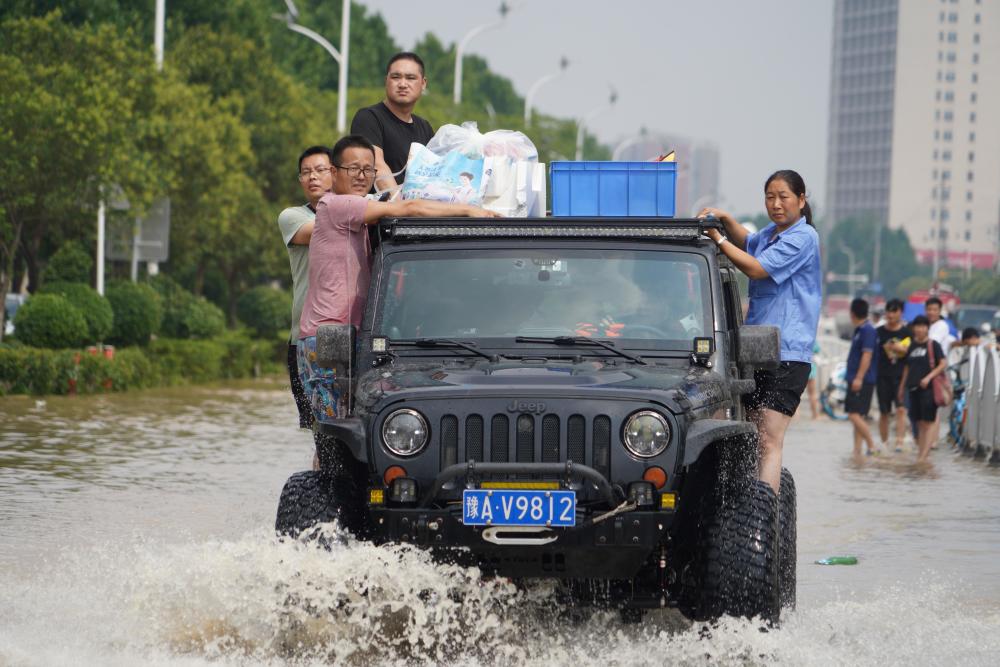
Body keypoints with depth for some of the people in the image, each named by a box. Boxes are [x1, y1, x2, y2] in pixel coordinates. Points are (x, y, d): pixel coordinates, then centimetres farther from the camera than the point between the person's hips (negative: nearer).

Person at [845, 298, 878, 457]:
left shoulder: (867, 330, -13)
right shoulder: (859, 330, 17)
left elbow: (867, 355, -20)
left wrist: (859, 378, -24)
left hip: (863, 381, -10)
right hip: (855, 380, 10)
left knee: (855, 415, -15)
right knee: (857, 417, 9)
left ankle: (871, 447, -12)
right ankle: (857, 452, 10)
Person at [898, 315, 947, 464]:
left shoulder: (933, 345, -2)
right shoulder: (911, 346, 14)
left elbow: (943, 364, -9)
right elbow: (907, 368, 20)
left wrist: (929, 377, -19)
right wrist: (902, 388, 18)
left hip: (929, 388, -6)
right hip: (914, 388, 6)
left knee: (928, 422, -7)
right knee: (919, 423, 9)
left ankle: (923, 455, -12)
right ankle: (920, 452, 12)